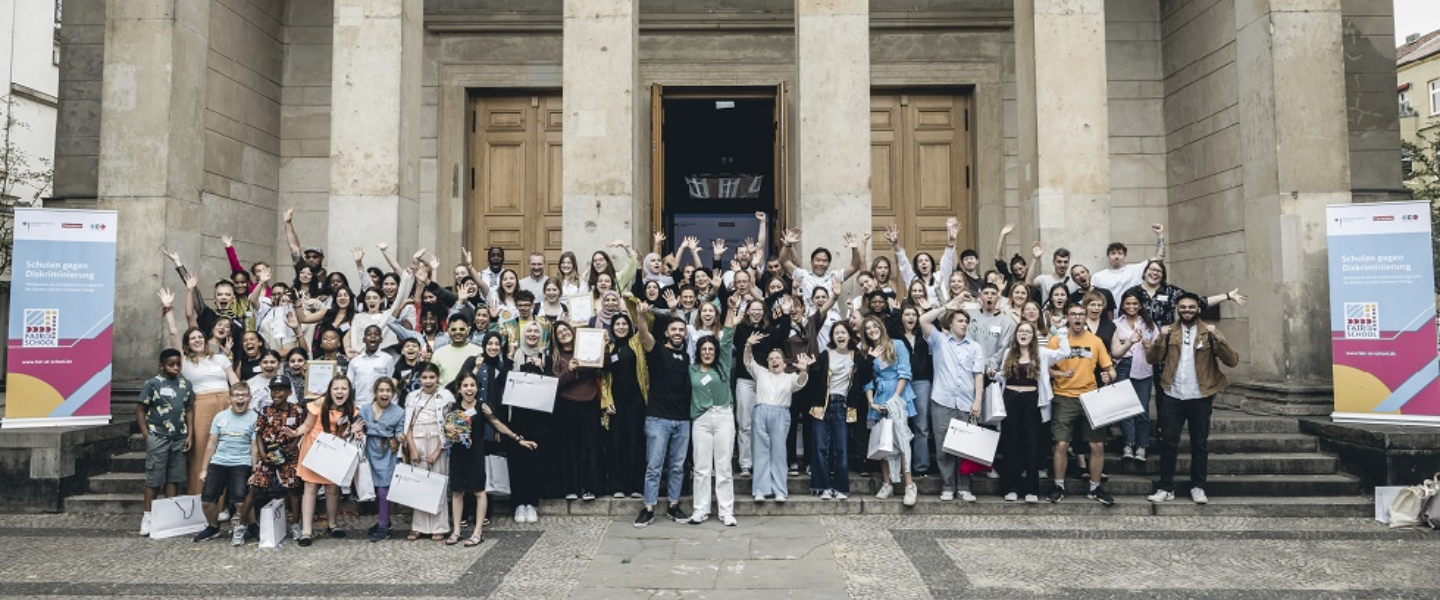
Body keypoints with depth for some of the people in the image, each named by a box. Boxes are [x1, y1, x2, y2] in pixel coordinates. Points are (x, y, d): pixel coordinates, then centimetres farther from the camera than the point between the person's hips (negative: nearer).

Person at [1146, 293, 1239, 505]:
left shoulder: (1209, 333, 1)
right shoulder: (1169, 332, 8)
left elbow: (1233, 361, -8)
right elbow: (1152, 359, -1)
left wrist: (1218, 337, -21)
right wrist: (1161, 337, -16)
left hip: (1200, 397, -1)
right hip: (1172, 396, 1)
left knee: (1200, 444, 8)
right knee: (1168, 442, 3)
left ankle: (1198, 487, 19)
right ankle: (1166, 487, 10)